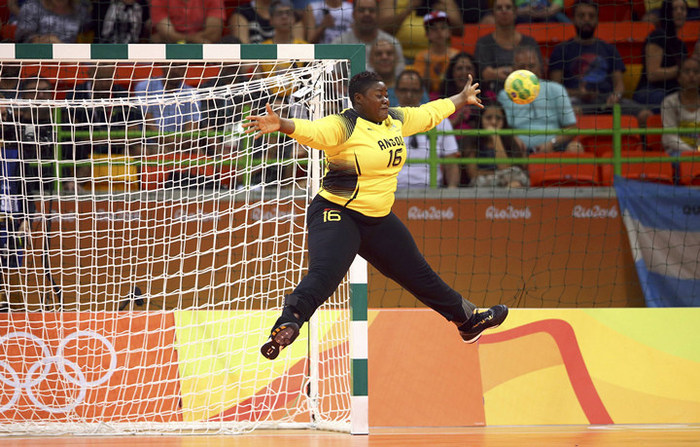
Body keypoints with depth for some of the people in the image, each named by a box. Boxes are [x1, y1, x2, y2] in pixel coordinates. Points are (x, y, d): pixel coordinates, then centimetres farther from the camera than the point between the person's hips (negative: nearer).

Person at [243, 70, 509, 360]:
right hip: (337, 216, -7)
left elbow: (430, 113, 24)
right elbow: (311, 130, -37)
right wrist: (281, 125, -57)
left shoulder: (396, 120, 6)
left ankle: (468, 321, 38)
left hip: (379, 219, 7)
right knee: (323, 275, -32)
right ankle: (284, 328, -42)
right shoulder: (343, 126, -18)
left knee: (418, 275, 22)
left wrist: (462, 99, 39)